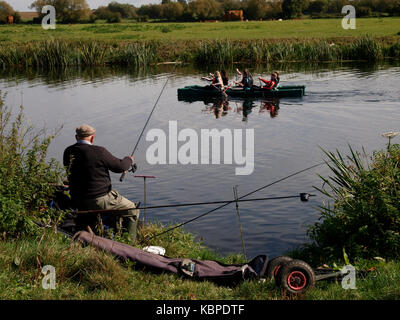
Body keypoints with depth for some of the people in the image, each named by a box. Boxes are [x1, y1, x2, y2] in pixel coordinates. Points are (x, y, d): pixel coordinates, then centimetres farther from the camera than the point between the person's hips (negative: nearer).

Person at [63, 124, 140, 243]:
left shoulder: (68, 152, 0)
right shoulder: (99, 152, -18)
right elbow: (119, 166, -9)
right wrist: (129, 160, 15)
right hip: (99, 200, -7)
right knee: (132, 210, 11)